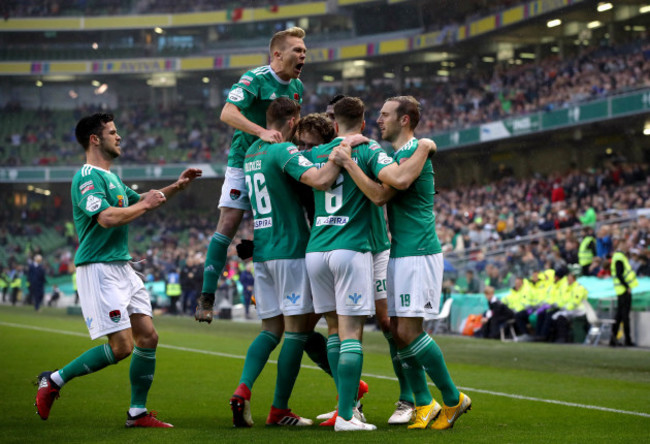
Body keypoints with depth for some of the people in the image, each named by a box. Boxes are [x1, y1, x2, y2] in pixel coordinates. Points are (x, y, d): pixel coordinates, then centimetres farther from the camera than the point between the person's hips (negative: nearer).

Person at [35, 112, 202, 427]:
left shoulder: (111, 177, 19)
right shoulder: (88, 177, -12)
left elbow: (139, 201, 35)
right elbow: (107, 217, -26)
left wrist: (176, 187, 24)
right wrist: (145, 204, -13)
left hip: (122, 268, 10)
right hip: (99, 269, -10)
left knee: (148, 337, 4)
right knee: (121, 346, -12)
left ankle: (138, 413, 11)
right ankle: (54, 380, 2)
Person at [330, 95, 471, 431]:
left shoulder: (414, 152, -13)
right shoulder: (398, 155, 18)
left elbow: (380, 195, -23)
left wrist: (349, 164, -18)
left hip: (418, 253, -10)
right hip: (400, 253, 10)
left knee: (408, 331, -11)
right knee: (398, 331, 6)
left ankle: (453, 399, 2)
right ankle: (424, 404, 12)